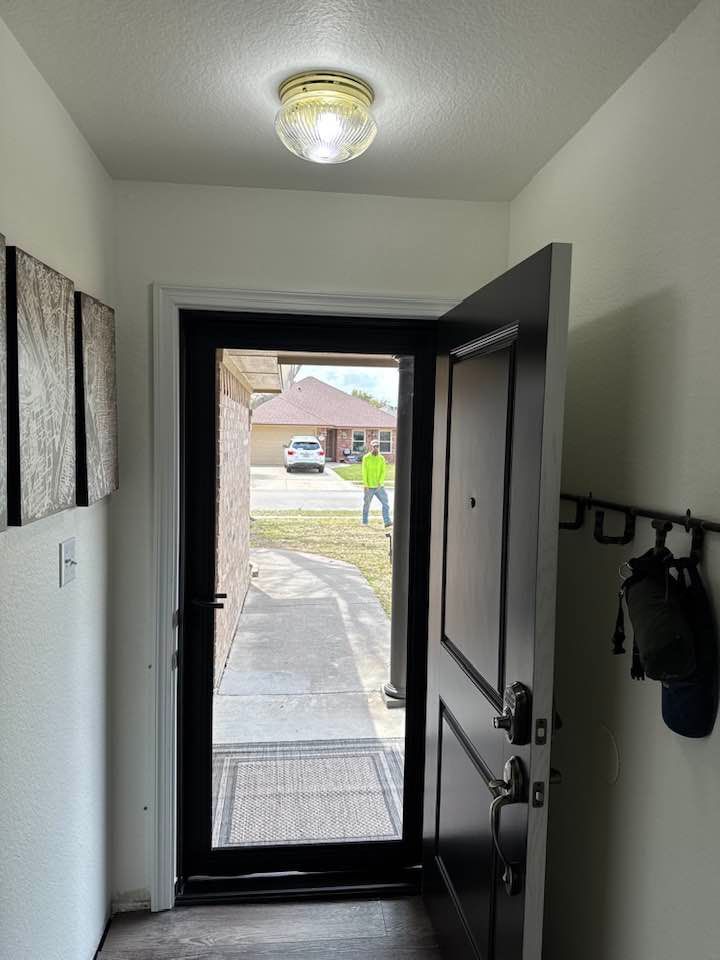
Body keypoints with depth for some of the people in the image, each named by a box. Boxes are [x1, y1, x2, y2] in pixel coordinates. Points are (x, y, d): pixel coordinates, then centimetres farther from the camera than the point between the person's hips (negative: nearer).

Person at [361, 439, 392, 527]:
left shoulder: (381, 458, 5)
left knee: (385, 503, -5)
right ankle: (365, 523, 18)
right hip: (369, 487, -3)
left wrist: (380, 483, -13)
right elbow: (364, 472, -6)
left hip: (379, 486, 3)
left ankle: (387, 521, -4)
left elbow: (383, 472, 0)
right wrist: (365, 485, -12)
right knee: (366, 505, 7)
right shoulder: (366, 458, -3)